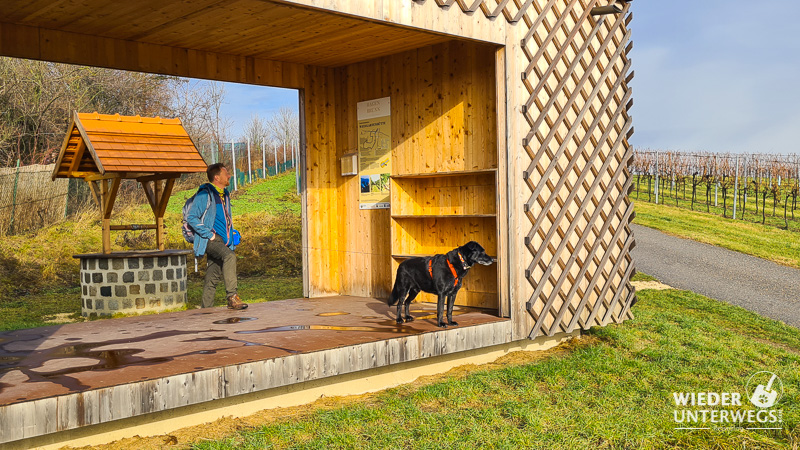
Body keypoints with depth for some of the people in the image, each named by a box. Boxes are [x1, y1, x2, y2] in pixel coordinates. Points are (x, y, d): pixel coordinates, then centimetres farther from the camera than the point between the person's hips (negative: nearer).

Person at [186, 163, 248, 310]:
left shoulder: (225, 195, 19)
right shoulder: (205, 194, -7)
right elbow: (191, 217, -12)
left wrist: (231, 237, 18)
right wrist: (209, 234, -16)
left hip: (222, 241, 8)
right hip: (210, 240, -8)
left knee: (213, 278, 8)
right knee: (229, 255, -32)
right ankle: (232, 297, -36)